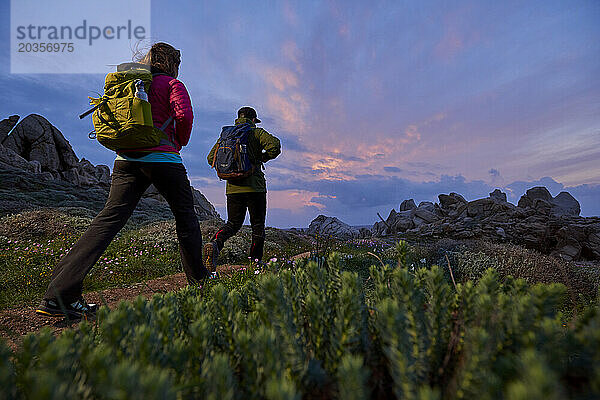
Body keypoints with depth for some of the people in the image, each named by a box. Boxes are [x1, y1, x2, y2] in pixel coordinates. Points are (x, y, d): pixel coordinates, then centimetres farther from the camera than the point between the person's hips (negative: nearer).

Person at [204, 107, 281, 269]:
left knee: (233, 223, 15)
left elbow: (211, 158, 12)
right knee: (258, 225, 10)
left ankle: (215, 243, -13)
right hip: (254, 186, -4)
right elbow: (275, 146, -16)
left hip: (233, 188, 4)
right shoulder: (257, 132, 2)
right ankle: (255, 262, 13)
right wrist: (263, 158, 1)